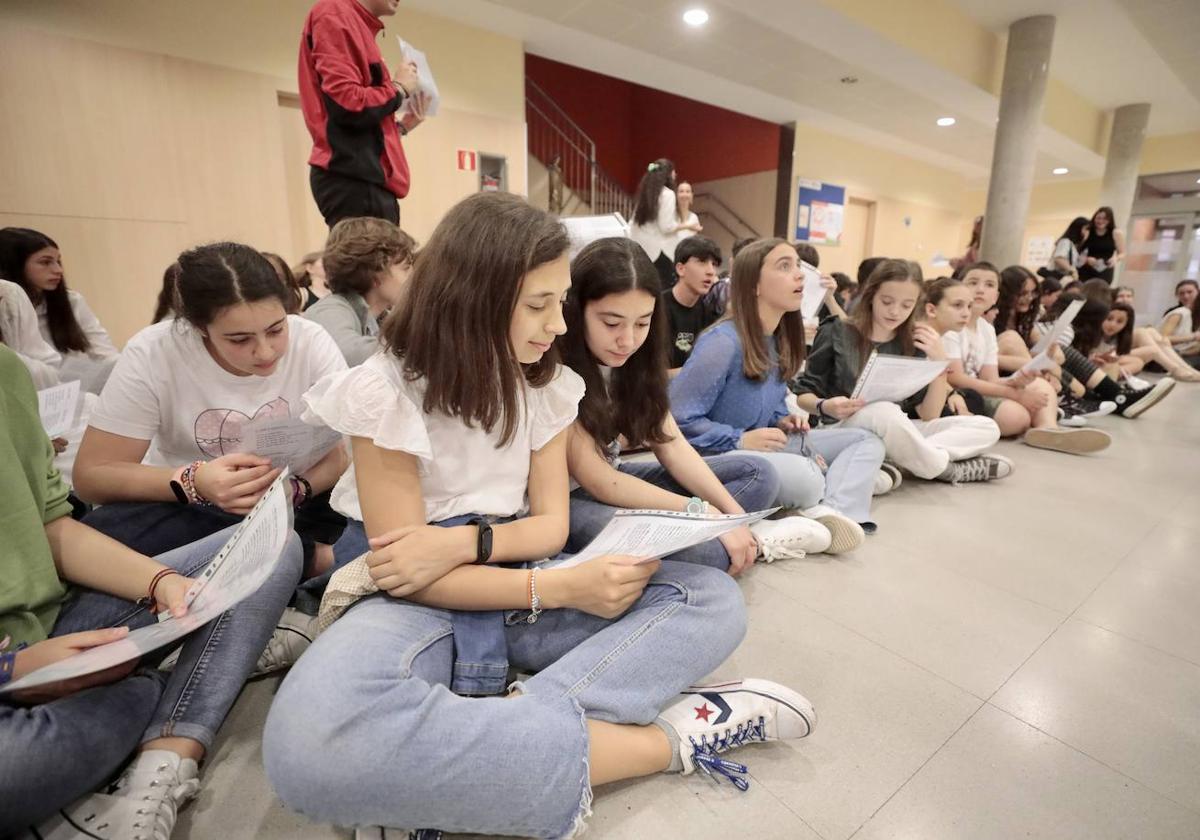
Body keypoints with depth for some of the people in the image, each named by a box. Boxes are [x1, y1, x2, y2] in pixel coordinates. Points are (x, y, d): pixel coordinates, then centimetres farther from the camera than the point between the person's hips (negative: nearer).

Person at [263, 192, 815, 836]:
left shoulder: (546, 384, 2)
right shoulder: (386, 391, -14)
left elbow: (551, 524, -1)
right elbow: (414, 574, -16)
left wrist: (466, 541, -21)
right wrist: (562, 588, -26)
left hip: (519, 587, 4)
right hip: (419, 599, -3)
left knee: (712, 599, -14)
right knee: (315, 744, -38)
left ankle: (514, 723, -29)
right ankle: (661, 739, -30)